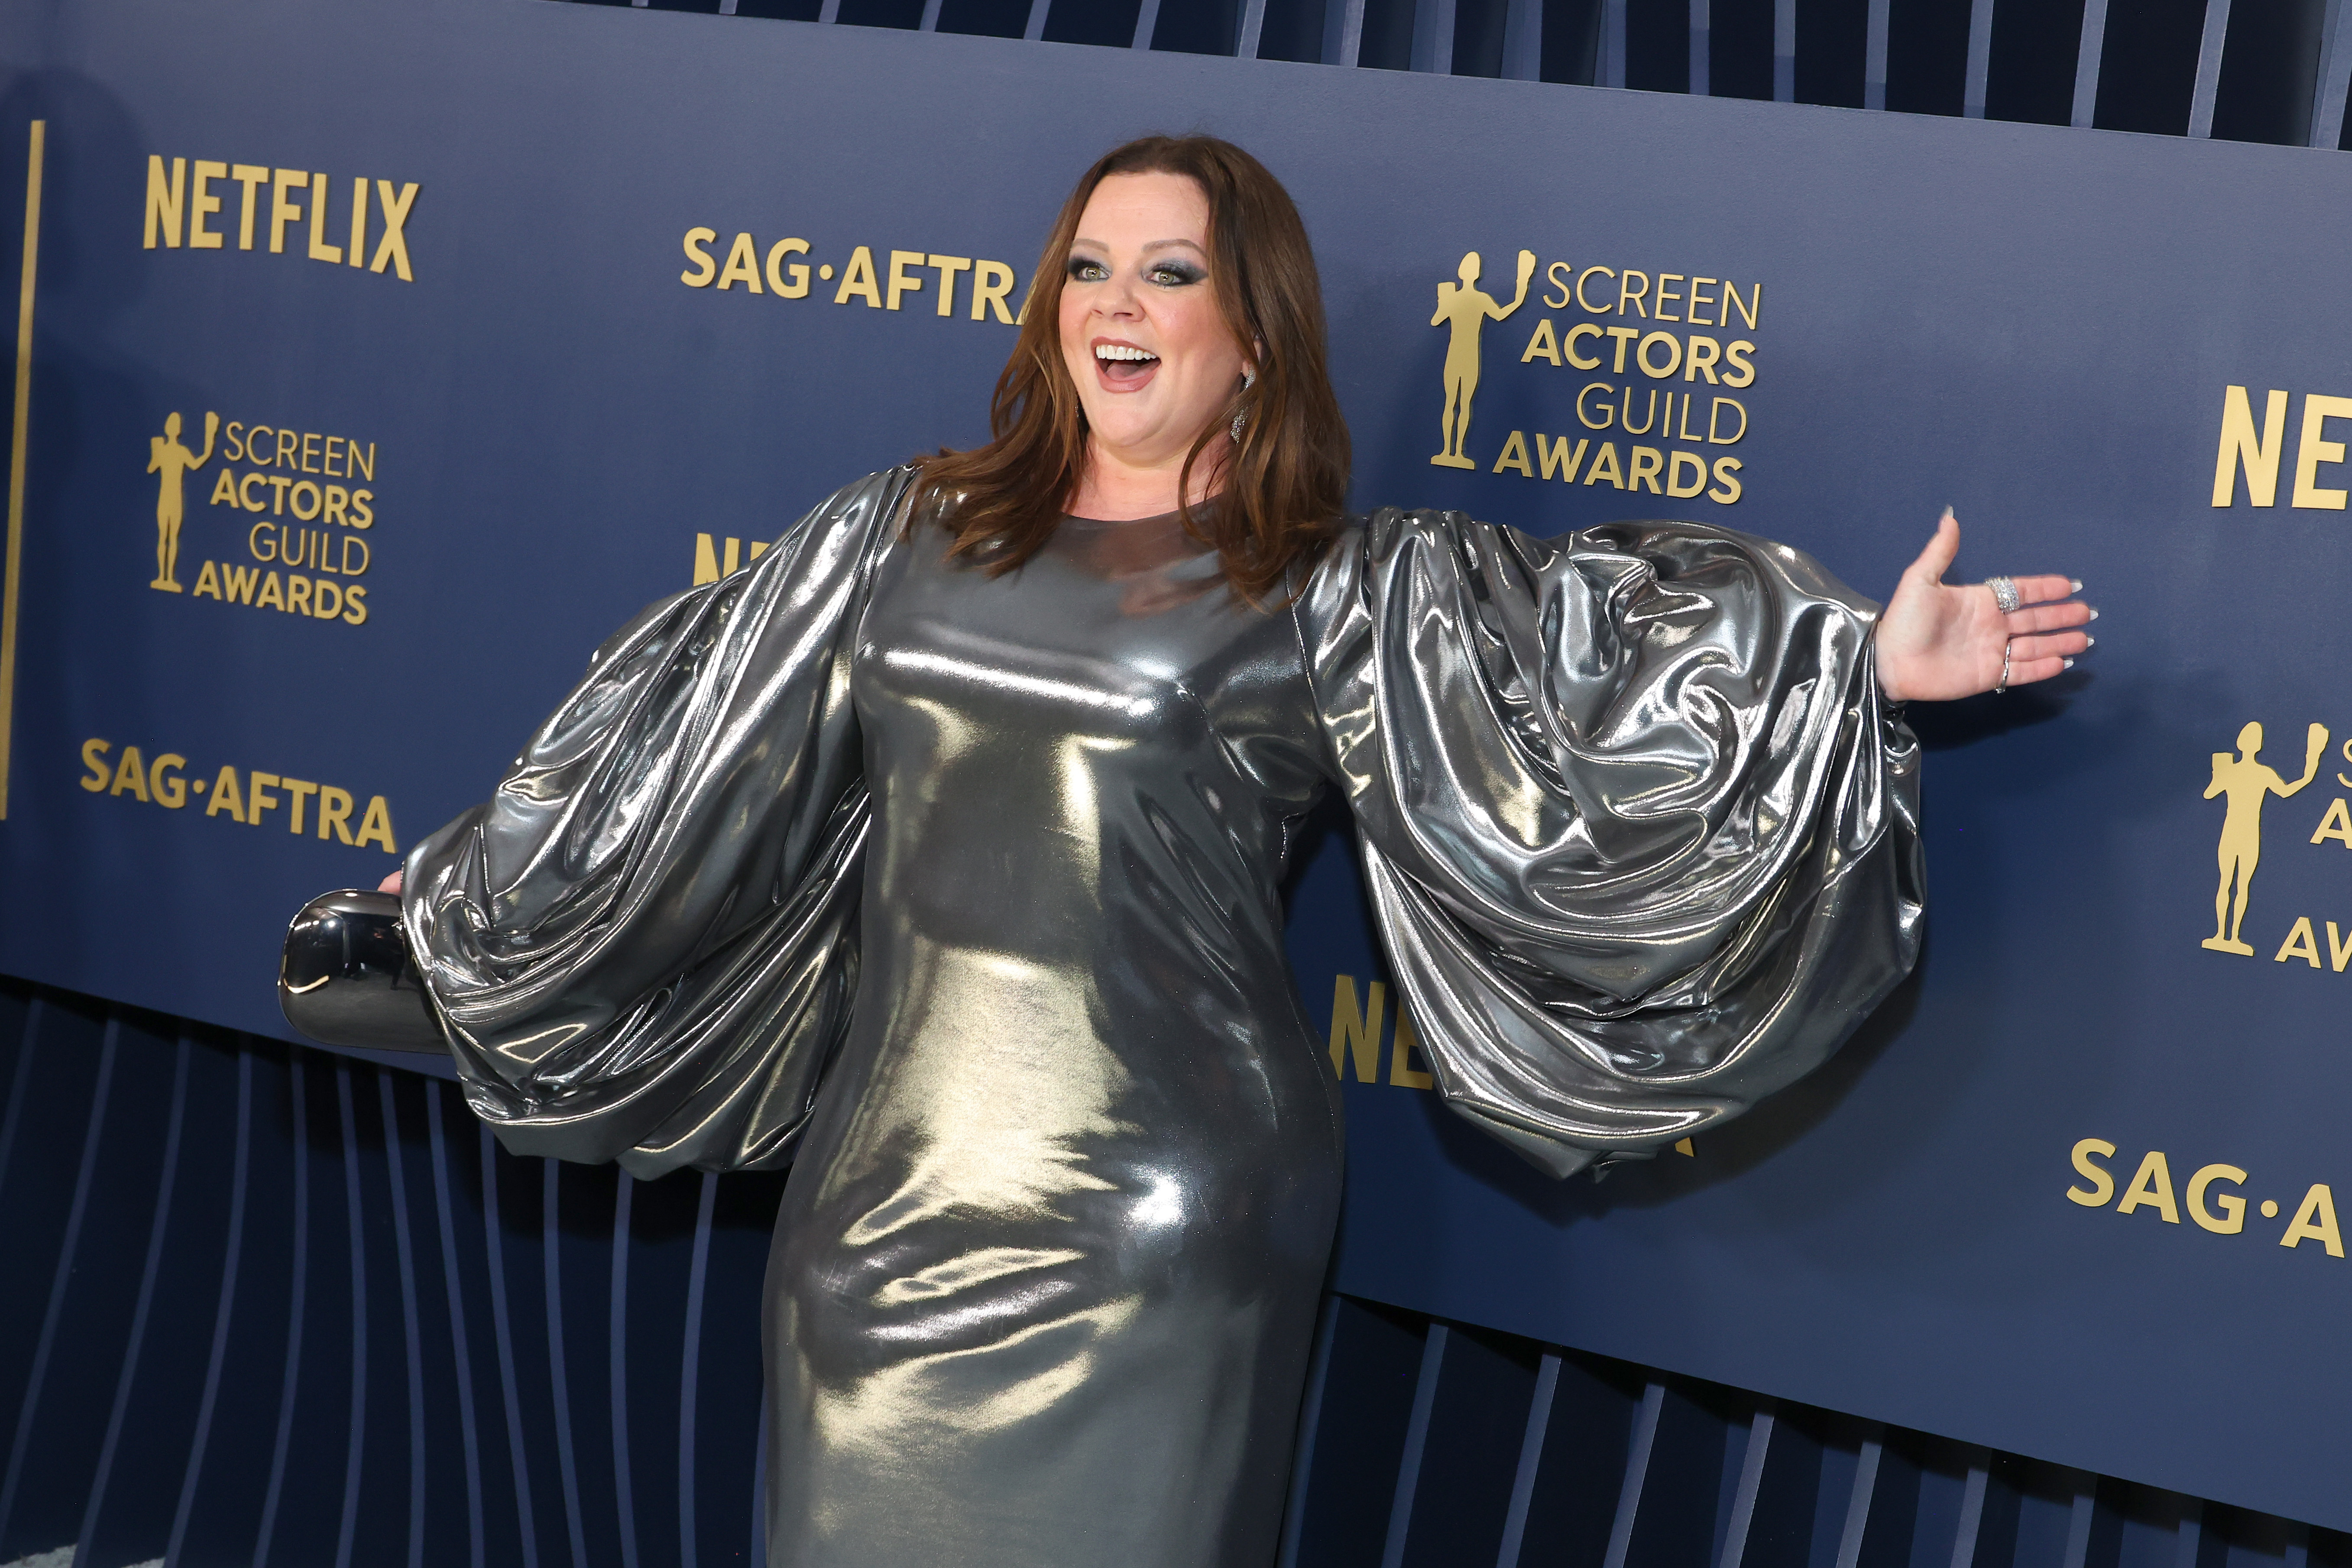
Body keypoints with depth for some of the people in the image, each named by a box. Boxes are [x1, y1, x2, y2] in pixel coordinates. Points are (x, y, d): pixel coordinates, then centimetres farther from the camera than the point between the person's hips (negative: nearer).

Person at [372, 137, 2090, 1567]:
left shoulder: (1345, 592, 0)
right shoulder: (906, 532, 9)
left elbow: (1568, 704, -7)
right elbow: (698, 765, 18)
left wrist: (1862, 668, -18)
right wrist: (457, 900, 25)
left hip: (1151, 1223, -3)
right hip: (887, 1177, 4)